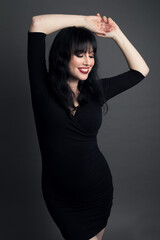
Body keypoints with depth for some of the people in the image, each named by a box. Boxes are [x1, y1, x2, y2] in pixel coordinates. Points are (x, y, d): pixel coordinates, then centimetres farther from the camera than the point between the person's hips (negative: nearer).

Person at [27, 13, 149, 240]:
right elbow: (37, 23, -17)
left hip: (98, 188, 3)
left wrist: (116, 33, 1)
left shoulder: (96, 90, -1)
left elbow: (141, 70, 7)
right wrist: (85, 21, -8)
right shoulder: (44, 88, -10)